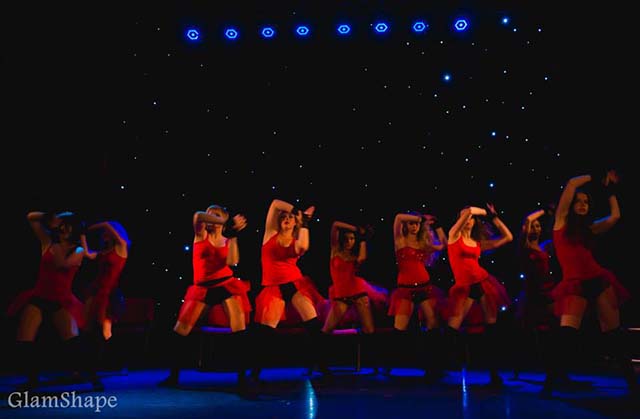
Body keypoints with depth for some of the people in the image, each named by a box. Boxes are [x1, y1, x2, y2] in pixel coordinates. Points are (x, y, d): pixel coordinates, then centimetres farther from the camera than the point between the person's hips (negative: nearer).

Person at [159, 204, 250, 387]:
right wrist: (227, 222, -22)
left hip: (226, 285, 0)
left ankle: (242, 377, -5)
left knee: (239, 327, -12)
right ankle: (173, 376, 18)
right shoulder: (201, 234, 5)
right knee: (181, 328, 0)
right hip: (202, 288, 0)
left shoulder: (228, 241, 9)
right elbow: (197, 215, -17)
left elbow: (232, 262, -11)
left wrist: (233, 236, -12)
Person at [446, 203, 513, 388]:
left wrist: (494, 217, 17)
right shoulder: (454, 235, 4)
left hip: (484, 284, 3)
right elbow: (468, 210, -10)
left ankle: (494, 374, 12)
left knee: (491, 328, 2)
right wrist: (486, 212, 9)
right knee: (452, 329, -13)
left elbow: (508, 237, 16)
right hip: (463, 288, -3)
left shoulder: (479, 243, 14)